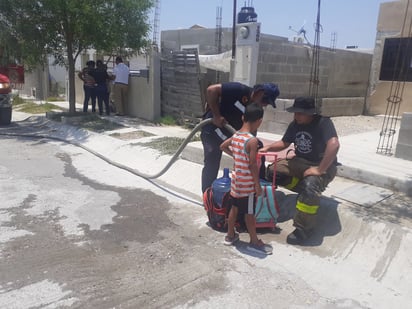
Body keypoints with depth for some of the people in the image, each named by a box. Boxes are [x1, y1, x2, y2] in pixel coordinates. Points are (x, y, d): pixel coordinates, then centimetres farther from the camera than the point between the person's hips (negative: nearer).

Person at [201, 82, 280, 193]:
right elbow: (211, 90, -27)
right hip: (212, 129, -7)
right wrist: (216, 115, -27)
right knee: (211, 165, -6)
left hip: (229, 135, 8)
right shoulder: (239, 90, -22)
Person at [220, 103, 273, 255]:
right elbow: (252, 165, -21)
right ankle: (254, 241, 21)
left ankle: (230, 235, 34)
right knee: (249, 213, 5)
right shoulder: (252, 140, -22)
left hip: (236, 180, 8)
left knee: (234, 208, 20)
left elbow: (223, 146, 19)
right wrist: (258, 185, -13)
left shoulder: (235, 135, 2)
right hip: (247, 183, -7)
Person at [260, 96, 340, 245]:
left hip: (322, 166, -7)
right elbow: (284, 143, 13)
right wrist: (268, 147, -6)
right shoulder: (295, 124, 0)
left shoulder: (323, 122, -21)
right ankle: (306, 190, 1)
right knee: (271, 170, -7)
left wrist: (320, 170, -35)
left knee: (310, 186, -37)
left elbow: (334, 144, -36)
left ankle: (304, 228, -19)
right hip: (300, 162, 7)